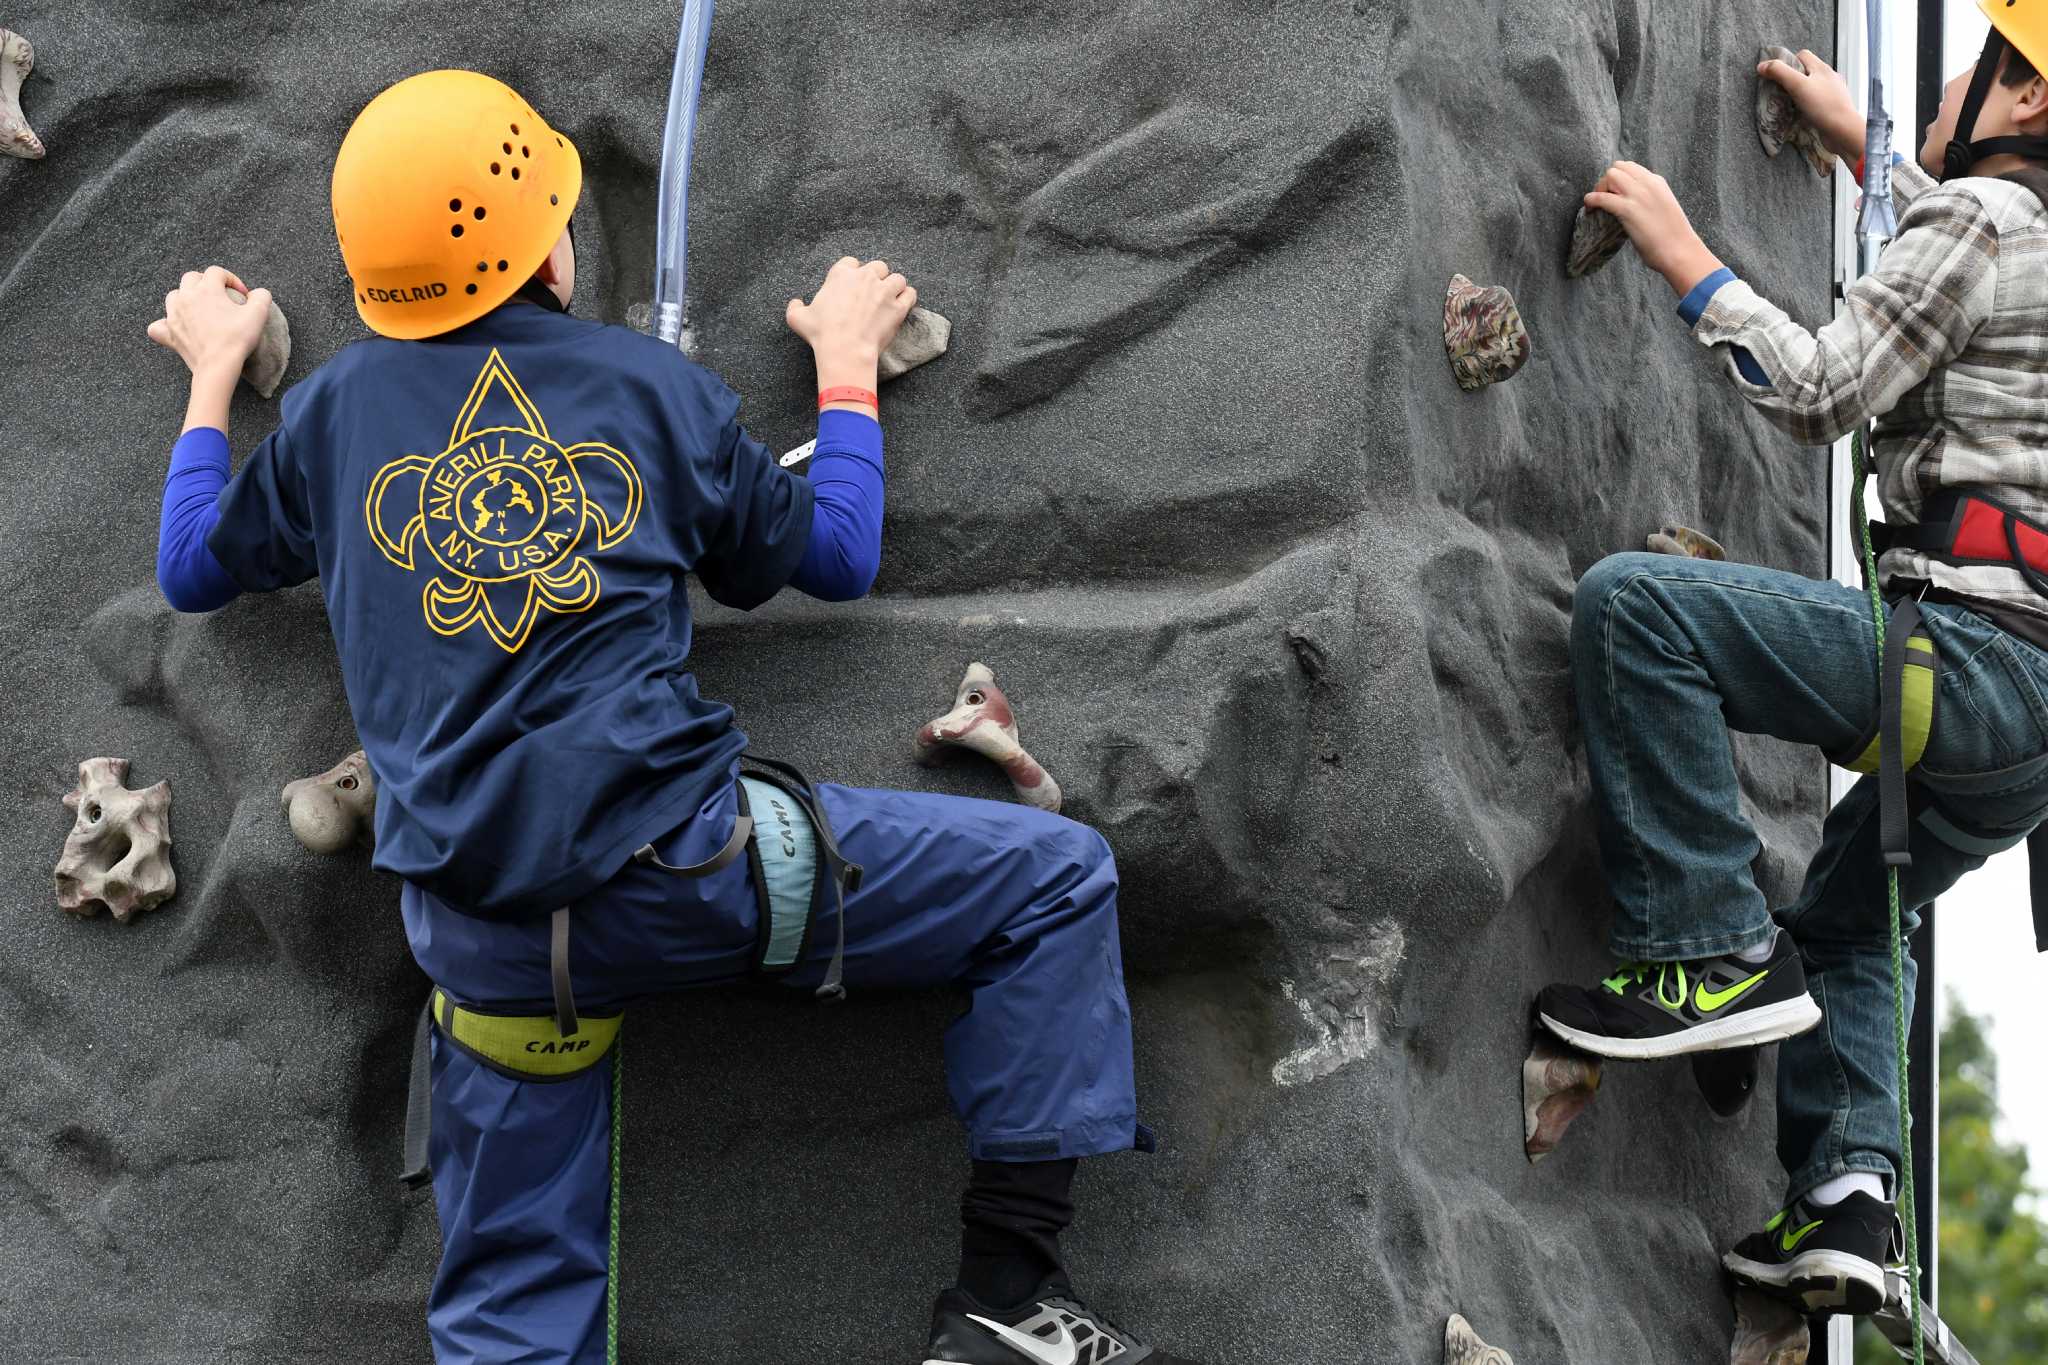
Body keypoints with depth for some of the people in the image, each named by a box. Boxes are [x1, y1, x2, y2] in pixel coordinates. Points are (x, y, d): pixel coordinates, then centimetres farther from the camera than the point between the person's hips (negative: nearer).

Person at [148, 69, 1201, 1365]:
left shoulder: (332, 409, 9)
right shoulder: (645, 381, 3)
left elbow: (195, 569, 25)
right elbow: (836, 556, 13)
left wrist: (210, 374, 40)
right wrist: (847, 364, 28)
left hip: (489, 948, 4)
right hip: (680, 863, -4)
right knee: (1060, 877, 8)